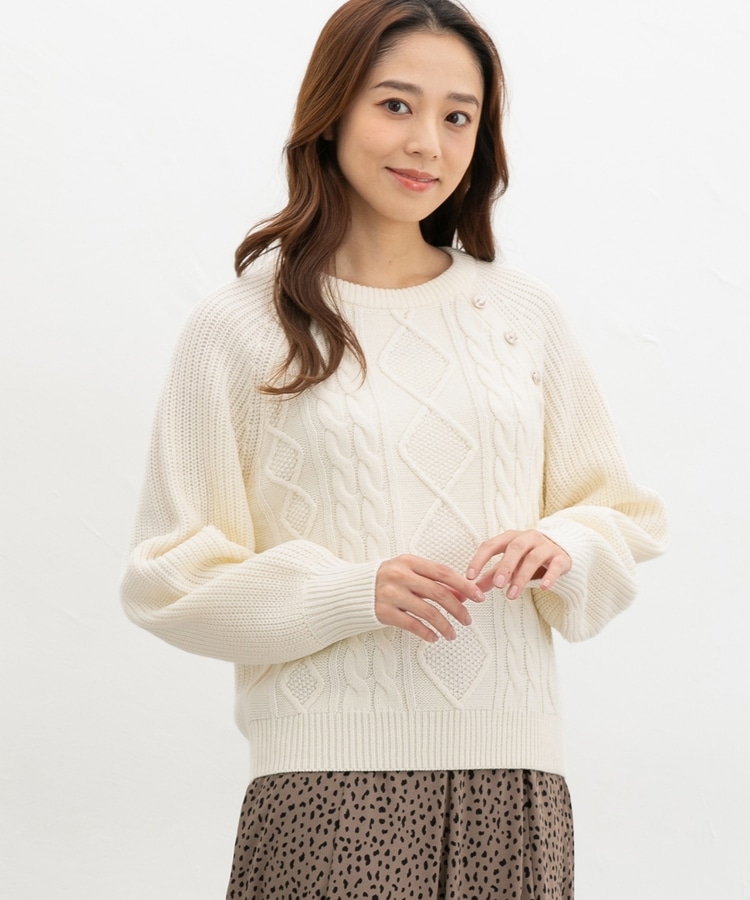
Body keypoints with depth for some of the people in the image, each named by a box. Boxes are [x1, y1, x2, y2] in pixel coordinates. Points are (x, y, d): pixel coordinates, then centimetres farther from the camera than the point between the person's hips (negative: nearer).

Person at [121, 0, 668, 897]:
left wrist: (559, 547, -6)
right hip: (331, 776, -3)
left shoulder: (522, 313, 12)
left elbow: (626, 518, 16)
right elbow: (170, 577, -1)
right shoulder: (238, 328, 1)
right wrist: (354, 593, -14)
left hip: (511, 764, 3)